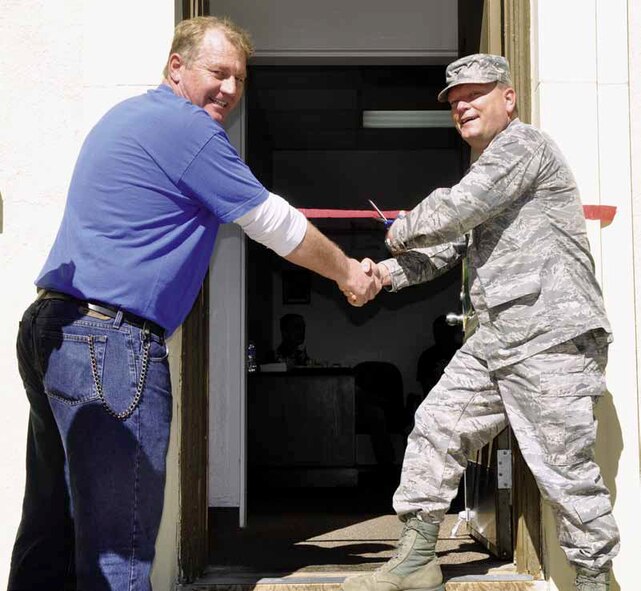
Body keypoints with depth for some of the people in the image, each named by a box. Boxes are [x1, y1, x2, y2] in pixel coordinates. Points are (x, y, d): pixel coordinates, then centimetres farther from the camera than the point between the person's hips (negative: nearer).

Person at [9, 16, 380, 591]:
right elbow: (275, 225, -2)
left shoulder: (128, 116, 21)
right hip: (110, 340, -10)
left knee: (50, 538, 15)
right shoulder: (186, 126, -9)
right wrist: (348, 273, 13)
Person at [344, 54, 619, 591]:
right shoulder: (486, 171, 24)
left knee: (565, 470, -4)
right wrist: (389, 272, 1)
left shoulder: (522, 144, -7)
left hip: (551, 339, -10)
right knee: (435, 428, 8)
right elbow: (444, 247, 18)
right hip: (496, 339, 10)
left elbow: (455, 211, -18)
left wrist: (401, 231, 1)